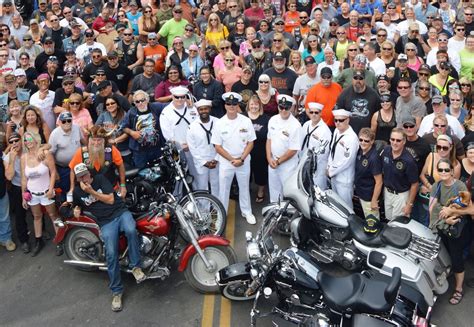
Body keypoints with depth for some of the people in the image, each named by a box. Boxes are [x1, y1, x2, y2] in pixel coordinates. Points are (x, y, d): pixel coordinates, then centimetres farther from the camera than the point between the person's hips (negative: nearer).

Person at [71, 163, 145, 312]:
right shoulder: (77, 191, 11)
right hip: (106, 222, 1)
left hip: (121, 212, -1)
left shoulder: (100, 179, 2)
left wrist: (91, 191, -12)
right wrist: (77, 210, 6)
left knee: (131, 230, -38)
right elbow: (77, 205, 30)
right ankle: (116, 291, -8)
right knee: (111, 254, -20)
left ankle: (135, 266, -20)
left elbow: (110, 199, -6)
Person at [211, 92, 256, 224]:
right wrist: (232, 160, -15)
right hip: (225, 162, 0)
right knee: (223, 188, 10)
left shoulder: (246, 121, -7)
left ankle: (246, 212, 33)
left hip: (244, 161, 1)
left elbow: (250, 143, -4)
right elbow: (218, 147, -7)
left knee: (244, 187, 16)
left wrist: (241, 159, -15)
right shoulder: (219, 123, -9)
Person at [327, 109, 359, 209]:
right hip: (334, 175, 8)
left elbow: (347, 160, -22)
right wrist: (329, 168, 4)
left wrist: (331, 171, -13)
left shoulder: (352, 137, -22)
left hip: (344, 178, -8)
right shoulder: (336, 131, 3)